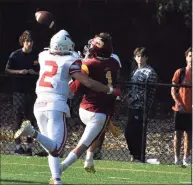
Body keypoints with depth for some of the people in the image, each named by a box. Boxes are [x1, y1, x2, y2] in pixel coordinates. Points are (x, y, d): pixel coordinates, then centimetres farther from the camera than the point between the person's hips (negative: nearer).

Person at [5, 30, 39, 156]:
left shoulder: (37, 56, 3)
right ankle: (18, 147, 2)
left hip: (32, 92, 3)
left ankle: (28, 146, 12)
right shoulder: (15, 55, -3)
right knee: (19, 119, -2)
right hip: (19, 92, -3)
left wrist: (35, 73, -10)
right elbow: (7, 70, 1)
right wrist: (19, 72, -14)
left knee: (31, 119, 5)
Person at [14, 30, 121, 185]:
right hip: (56, 104, -6)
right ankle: (32, 132, -33)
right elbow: (88, 83, -7)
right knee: (56, 148, -11)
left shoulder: (43, 56, 11)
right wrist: (110, 90, 5)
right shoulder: (69, 61, -3)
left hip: (40, 104, 6)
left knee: (52, 147, 13)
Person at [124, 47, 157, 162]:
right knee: (128, 132, 9)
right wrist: (129, 97, 8)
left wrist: (134, 98, -12)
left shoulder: (150, 72, -7)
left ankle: (139, 158, -3)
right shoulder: (135, 72, 19)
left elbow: (149, 91, -12)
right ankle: (134, 155, 20)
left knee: (137, 133, -9)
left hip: (141, 107, -8)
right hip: (132, 106, 8)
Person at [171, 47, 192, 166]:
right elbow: (173, 90, 2)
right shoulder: (180, 72, 0)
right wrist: (178, 102, -12)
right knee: (178, 134, 1)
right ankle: (177, 159, 7)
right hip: (181, 109, -1)